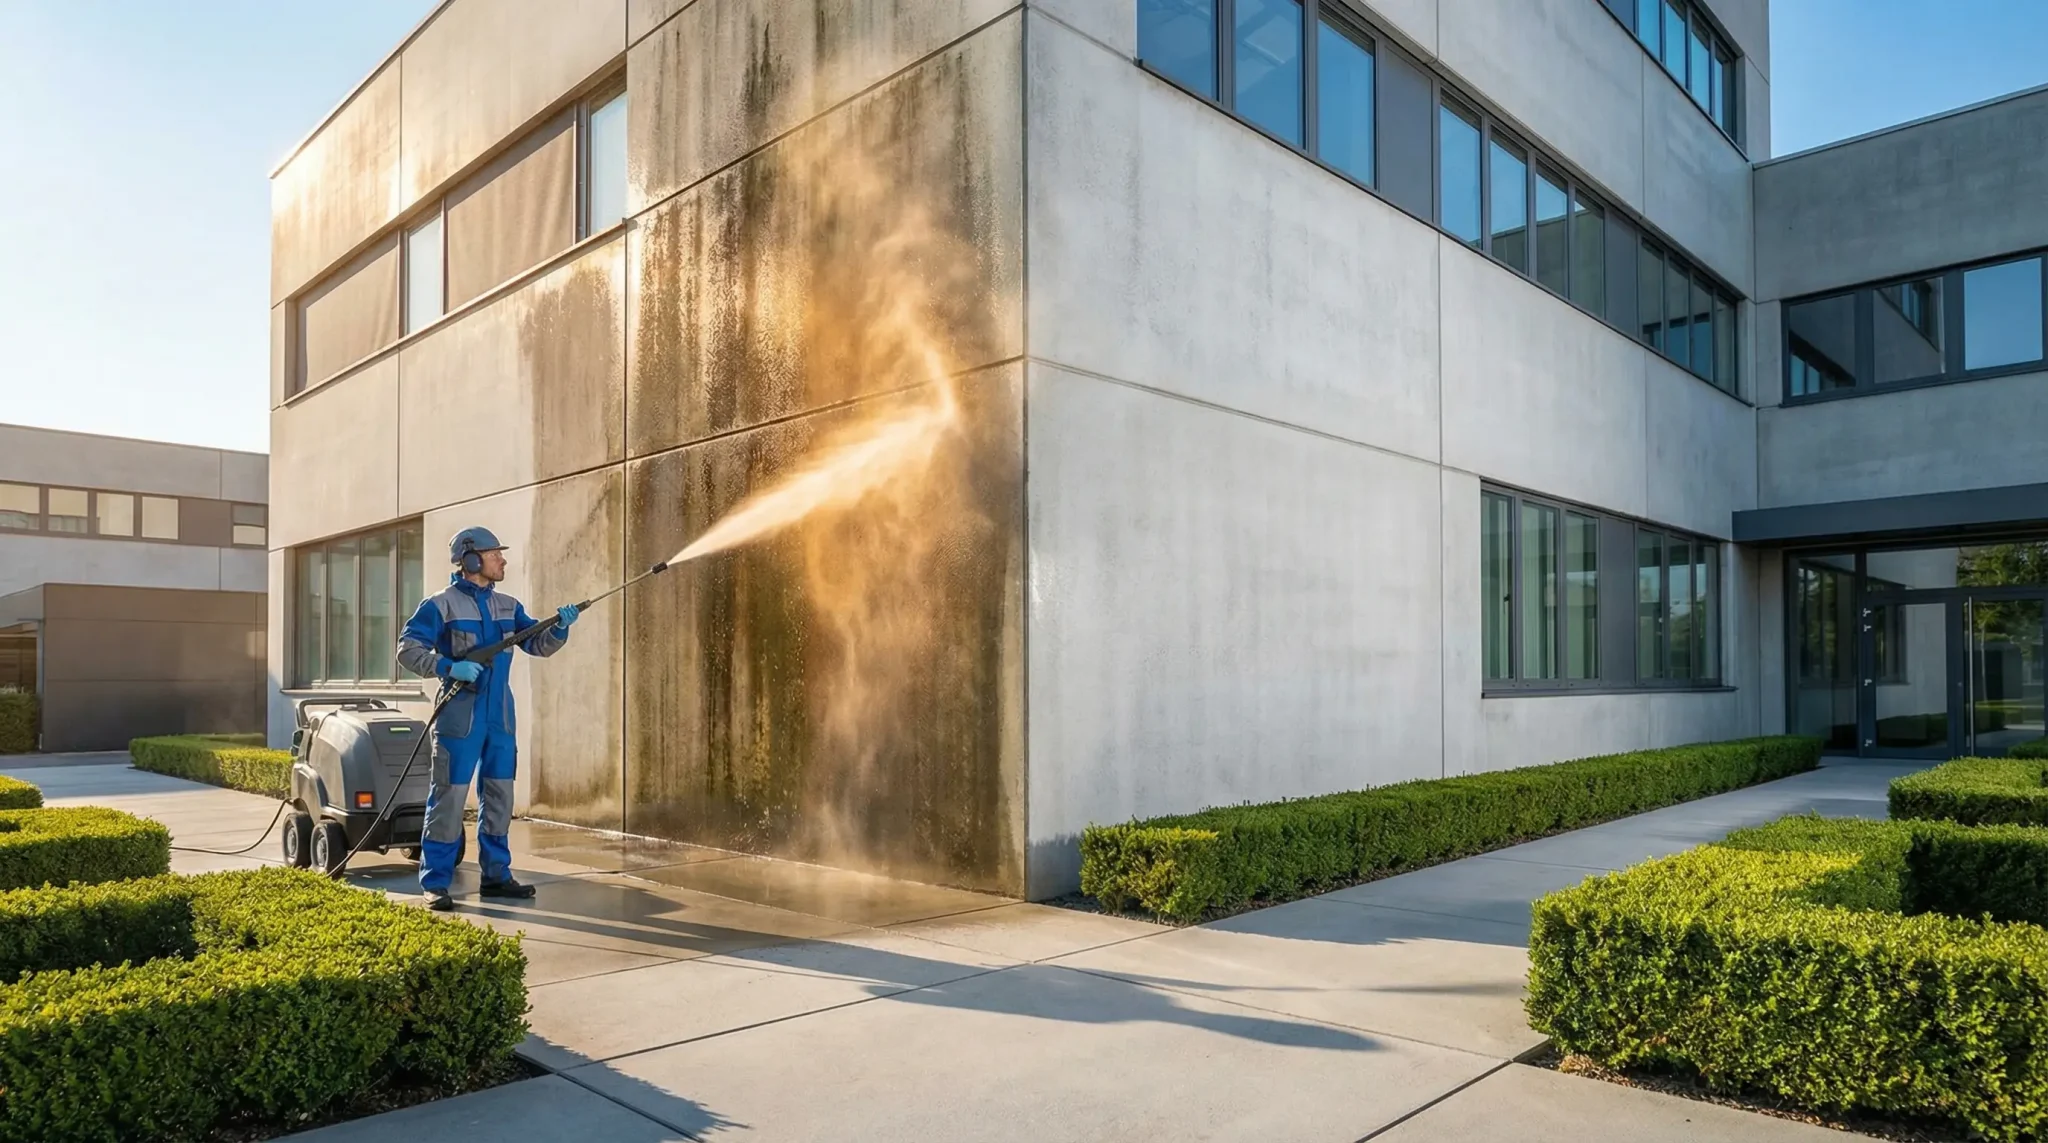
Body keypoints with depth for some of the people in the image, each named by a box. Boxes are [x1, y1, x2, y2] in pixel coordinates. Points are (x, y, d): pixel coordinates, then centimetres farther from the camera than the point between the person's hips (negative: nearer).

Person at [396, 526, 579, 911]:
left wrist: (559, 627, -9)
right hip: (459, 716, -6)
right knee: (449, 797, -3)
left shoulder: (508, 606, 13)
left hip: (501, 717, 6)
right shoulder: (441, 605, -5)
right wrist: (449, 667, -22)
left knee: (499, 796, 11)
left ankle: (496, 875, 21)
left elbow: (537, 645, 11)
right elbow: (408, 649, -8)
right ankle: (434, 883, 6)